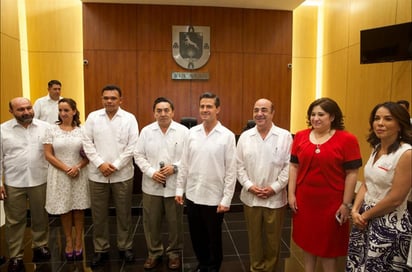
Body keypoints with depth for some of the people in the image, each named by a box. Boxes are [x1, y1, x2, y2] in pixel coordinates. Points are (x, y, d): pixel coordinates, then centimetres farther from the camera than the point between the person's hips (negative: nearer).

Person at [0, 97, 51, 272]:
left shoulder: (45, 127, -1)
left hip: (40, 181, 1)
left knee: (40, 217, 14)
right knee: (15, 220, 11)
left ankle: (40, 246, 34)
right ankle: (15, 256, 25)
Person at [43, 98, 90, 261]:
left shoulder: (82, 130, 1)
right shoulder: (52, 130, 0)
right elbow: (48, 155, -3)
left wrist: (78, 167, -14)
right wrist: (66, 169, -12)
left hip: (79, 174, 0)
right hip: (60, 174, 0)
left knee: (79, 208, 7)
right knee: (64, 209, 8)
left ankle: (78, 241, 21)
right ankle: (69, 241, 25)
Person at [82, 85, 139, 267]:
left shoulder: (129, 118, -1)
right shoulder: (93, 117, 4)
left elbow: (132, 146, -6)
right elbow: (87, 143, 0)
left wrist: (116, 165, -12)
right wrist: (100, 164, -11)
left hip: (122, 175, -1)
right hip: (97, 175, 2)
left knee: (124, 213, 10)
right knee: (99, 214, 10)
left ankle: (125, 247, 27)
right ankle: (101, 249, 27)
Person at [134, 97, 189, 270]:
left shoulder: (183, 131, -4)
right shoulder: (146, 131, 2)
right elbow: (139, 155, 3)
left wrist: (175, 167, -16)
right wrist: (151, 172, -10)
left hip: (175, 186, -2)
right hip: (151, 185, 2)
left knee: (175, 222, 10)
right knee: (151, 221, 13)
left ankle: (174, 253, 31)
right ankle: (154, 253, 33)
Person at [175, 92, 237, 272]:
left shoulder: (227, 136, -10)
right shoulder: (192, 132, 1)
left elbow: (231, 171, -10)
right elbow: (184, 164, 6)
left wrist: (226, 199, -11)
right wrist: (179, 189, 5)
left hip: (214, 197, -3)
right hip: (192, 195, 4)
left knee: (214, 238, 15)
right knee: (196, 236, 19)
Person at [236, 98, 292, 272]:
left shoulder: (285, 136, -5)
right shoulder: (245, 136, 2)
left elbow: (289, 166, -7)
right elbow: (240, 165, 2)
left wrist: (274, 187, -12)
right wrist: (249, 185, -9)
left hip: (275, 198, -2)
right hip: (250, 197, 2)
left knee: (273, 239, 13)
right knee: (254, 237, 16)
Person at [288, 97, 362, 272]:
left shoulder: (347, 139, -9)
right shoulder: (300, 137, 0)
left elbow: (352, 173, -8)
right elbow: (294, 166, 4)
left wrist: (346, 204, -8)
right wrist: (291, 194, 1)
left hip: (331, 202, -3)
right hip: (304, 200, 3)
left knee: (328, 245, 13)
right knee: (307, 241, 19)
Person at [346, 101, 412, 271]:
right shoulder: (377, 149, 6)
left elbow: (395, 199, -21)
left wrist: (365, 215, -10)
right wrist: (355, 210, -5)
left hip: (390, 224, -7)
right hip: (366, 218, 7)